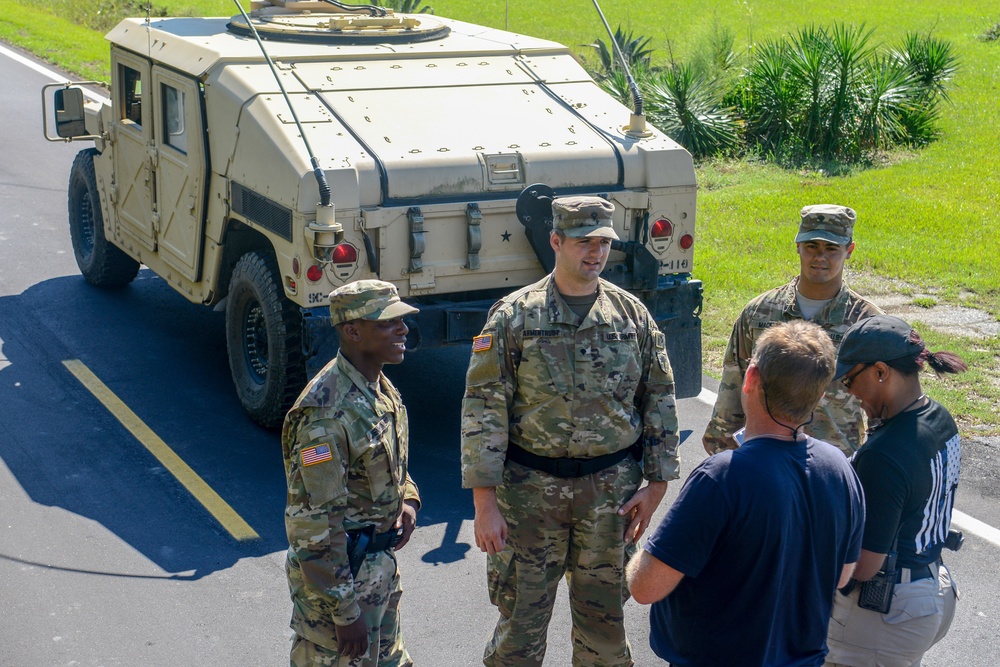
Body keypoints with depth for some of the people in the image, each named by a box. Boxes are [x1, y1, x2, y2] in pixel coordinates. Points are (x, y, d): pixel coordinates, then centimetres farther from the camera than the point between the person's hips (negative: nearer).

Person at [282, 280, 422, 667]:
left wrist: (408, 500, -1)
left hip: (381, 562, 9)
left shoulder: (381, 388, 3)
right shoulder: (325, 413, -26)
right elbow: (317, 525, -25)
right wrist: (344, 612, -22)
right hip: (339, 572, -9)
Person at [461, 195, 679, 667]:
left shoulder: (632, 314, 4)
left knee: (604, 619, 14)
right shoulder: (514, 316, -6)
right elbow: (483, 409, -7)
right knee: (520, 622, 5)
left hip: (612, 489, 2)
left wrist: (656, 484, 2)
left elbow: (660, 399, 8)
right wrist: (484, 501, -12)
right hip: (531, 487, -2)